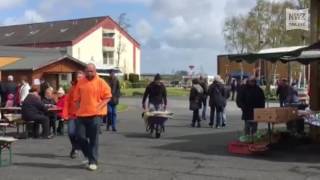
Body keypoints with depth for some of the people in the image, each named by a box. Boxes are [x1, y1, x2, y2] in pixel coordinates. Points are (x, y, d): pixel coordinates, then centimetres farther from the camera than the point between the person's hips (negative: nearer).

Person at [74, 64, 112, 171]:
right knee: (80, 136, 4)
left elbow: (108, 96, 0)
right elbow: (76, 98, 15)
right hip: (82, 114, 4)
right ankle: (89, 155, 27)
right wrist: (79, 108, 2)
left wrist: (100, 106, -10)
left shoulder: (101, 82, -1)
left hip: (95, 114, -4)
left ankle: (93, 162, 4)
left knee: (93, 139, -3)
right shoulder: (80, 82, 9)